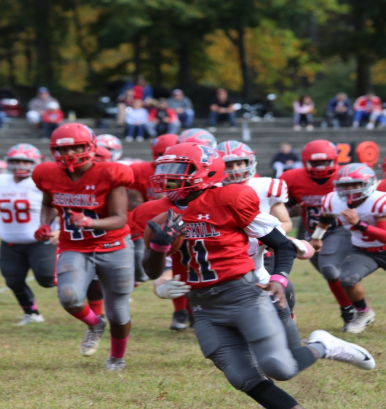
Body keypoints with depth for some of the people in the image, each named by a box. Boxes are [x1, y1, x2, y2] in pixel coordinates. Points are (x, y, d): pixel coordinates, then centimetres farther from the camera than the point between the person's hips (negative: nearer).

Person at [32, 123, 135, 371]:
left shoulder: (109, 176, -18)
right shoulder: (50, 176, -4)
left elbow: (120, 219, -19)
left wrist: (91, 223, -37)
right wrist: (45, 225, -1)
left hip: (113, 250, -2)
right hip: (74, 250, 2)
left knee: (118, 314, 6)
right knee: (70, 297, -27)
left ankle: (117, 358, 38)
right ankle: (94, 325, 8)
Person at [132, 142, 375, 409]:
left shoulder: (230, 201, -10)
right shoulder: (158, 214, 3)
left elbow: (285, 245, -2)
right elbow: (153, 272, 7)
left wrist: (279, 280, -19)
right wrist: (159, 244, -13)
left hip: (243, 294, -5)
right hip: (204, 307, 5)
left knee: (279, 368, -16)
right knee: (245, 380, -4)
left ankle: (322, 347, 13)